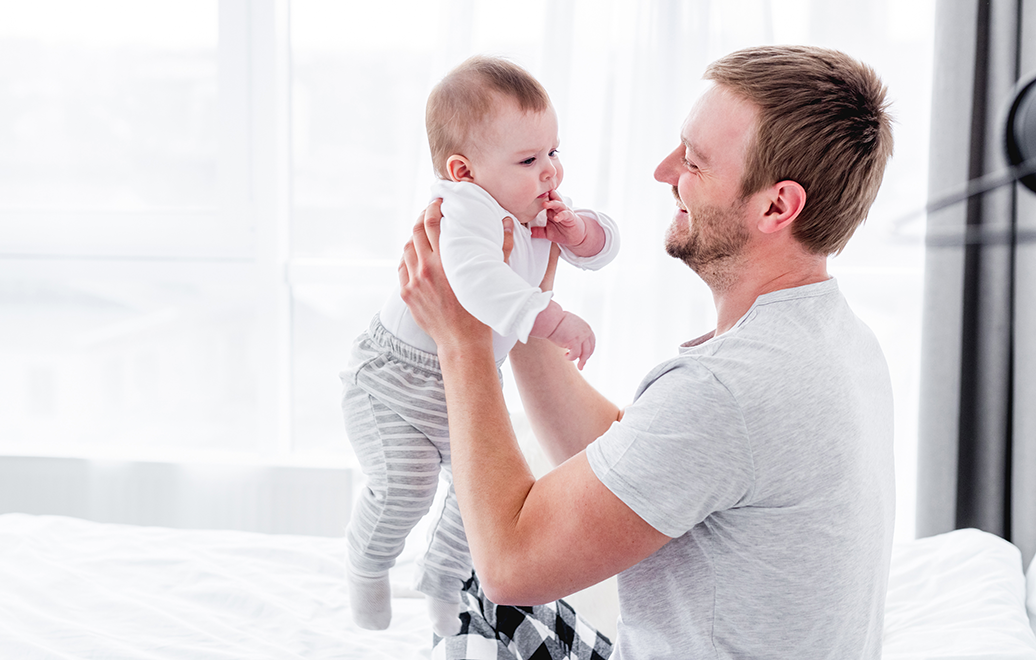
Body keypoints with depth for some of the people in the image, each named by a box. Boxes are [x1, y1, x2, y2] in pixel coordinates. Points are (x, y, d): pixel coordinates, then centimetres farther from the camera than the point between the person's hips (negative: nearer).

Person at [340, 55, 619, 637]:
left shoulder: (535, 206, -3)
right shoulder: (466, 210, -31)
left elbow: (603, 245, 5)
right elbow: (476, 276, -51)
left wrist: (577, 232, -18)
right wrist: (549, 319, -59)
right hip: (396, 375, -8)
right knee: (406, 482, -21)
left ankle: (444, 574, 37)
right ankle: (369, 562, 12)